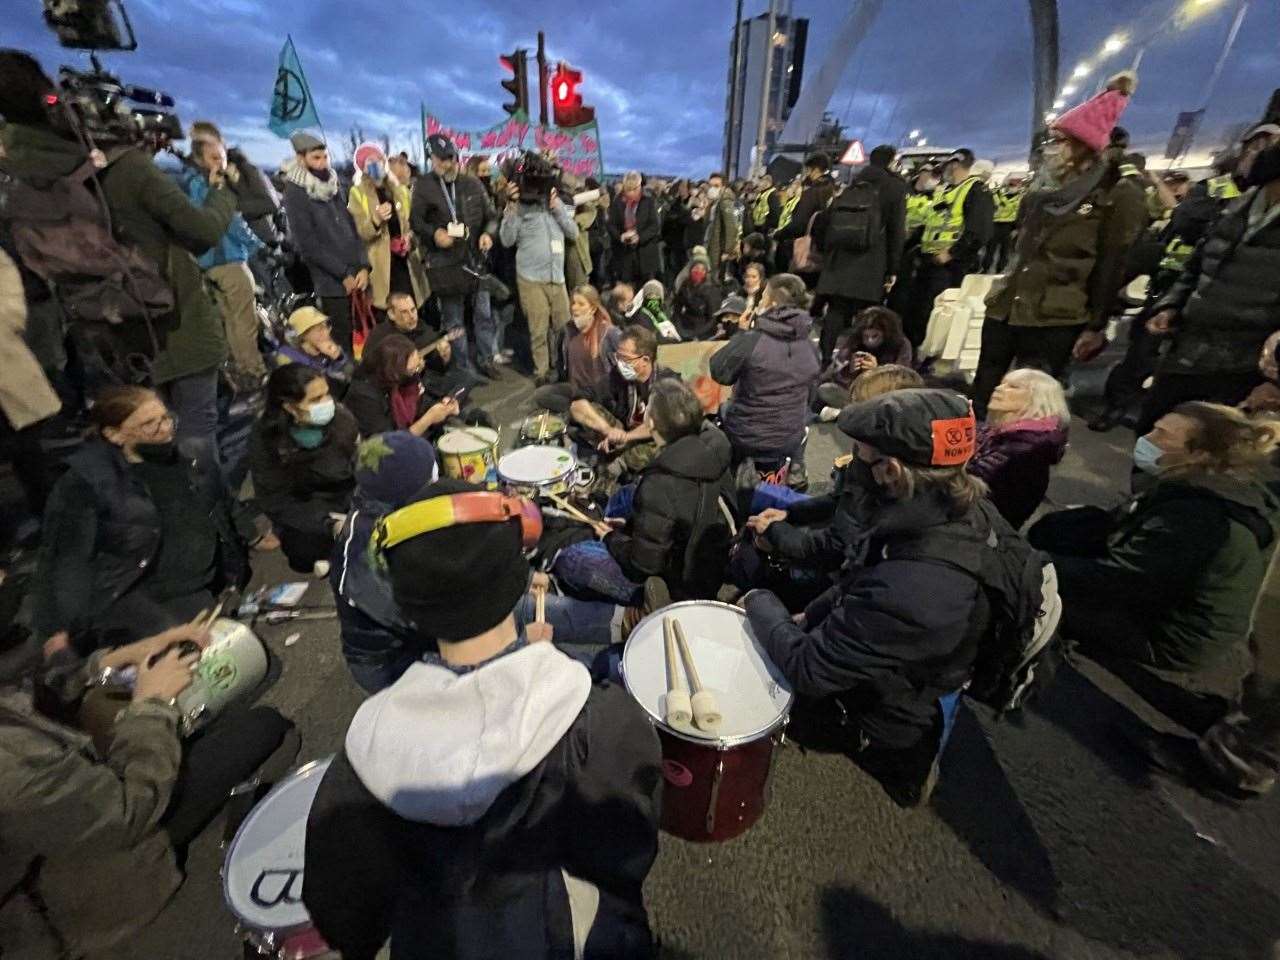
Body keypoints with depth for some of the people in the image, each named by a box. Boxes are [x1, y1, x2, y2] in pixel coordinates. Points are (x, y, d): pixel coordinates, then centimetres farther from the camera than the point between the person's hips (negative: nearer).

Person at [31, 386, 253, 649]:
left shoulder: (185, 458, 1)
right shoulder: (84, 482, -15)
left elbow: (222, 504, 16)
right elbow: (66, 558, -14)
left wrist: (252, 536, 20)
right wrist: (58, 632, -14)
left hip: (193, 589, 5)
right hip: (125, 594, -5)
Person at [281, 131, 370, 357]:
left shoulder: (334, 184, 13)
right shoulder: (295, 193, -5)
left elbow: (352, 226, 11)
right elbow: (308, 245, -10)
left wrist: (363, 267, -3)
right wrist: (344, 274, -11)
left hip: (357, 276, 5)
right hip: (332, 282, -5)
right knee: (343, 343, -5)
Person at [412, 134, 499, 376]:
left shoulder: (473, 183, 7)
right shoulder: (424, 187, 1)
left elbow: (491, 215, 12)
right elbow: (416, 221, 2)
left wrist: (488, 233, -9)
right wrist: (434, 233, -18)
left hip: (476, 258, 2)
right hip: (445, 263, -2)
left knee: (484, 313, 7)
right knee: (454, 320, 5)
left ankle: (486, 359, 23)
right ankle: (462, 369, 16)